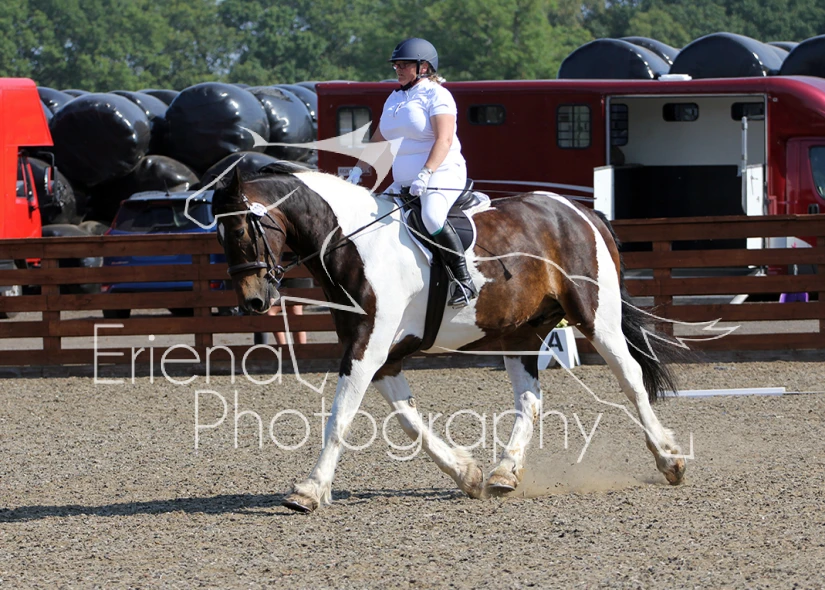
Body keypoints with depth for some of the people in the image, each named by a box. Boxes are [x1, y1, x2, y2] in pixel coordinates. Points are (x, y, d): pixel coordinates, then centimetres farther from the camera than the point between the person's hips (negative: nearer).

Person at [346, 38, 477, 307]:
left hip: (443, 177, -9)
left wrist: (426, 175, -33)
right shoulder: (394, 100, 17)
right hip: (404, 184, 9)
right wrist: (358, 169, 10)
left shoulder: (436, 95, -8)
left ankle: (464, 282, -33)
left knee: (432, 216, -35)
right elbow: (378, 141, 25)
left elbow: (444, 140, -21)